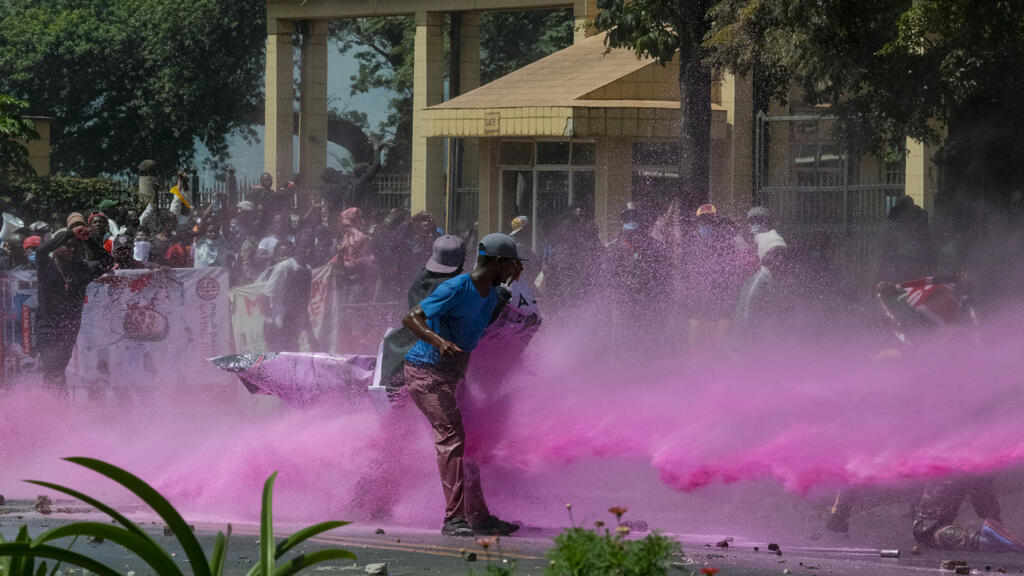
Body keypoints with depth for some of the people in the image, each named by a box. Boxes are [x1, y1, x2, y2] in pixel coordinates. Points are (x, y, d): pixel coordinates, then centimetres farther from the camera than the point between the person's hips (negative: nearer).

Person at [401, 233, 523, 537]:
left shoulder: (491, 294, 7)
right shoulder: (455, 289, -21)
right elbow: (410, 318, -26)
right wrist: (439, 341, -43)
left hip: (454, 375, 9)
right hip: (426, 372, -9)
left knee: (469, 443, 9)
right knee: (451, 436, -19)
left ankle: (479, 517, 15)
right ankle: (454, 518, -23)